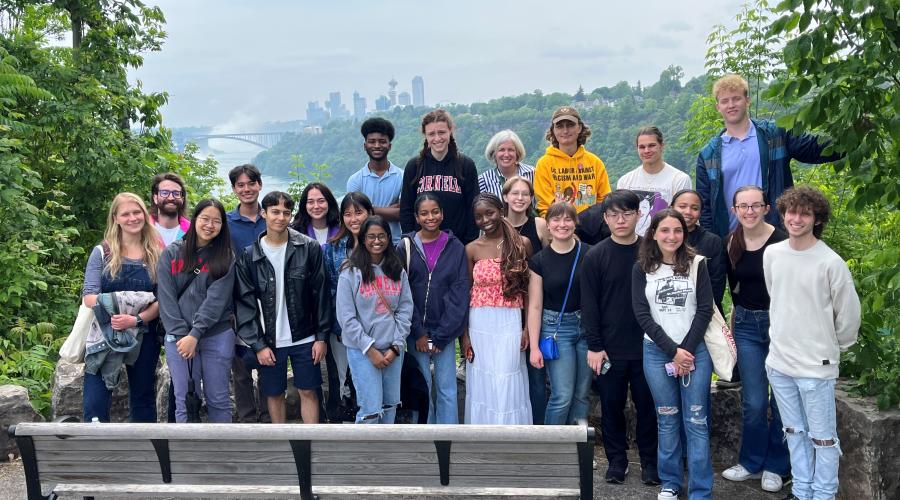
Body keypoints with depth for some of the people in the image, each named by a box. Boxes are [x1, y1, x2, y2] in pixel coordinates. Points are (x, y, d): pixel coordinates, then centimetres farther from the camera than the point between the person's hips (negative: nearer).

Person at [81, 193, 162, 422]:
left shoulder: (157, 255, 5)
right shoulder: (102, 252, 4)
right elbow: (89, 295, -5)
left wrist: (137, 320, -18)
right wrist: (113, 313, -23)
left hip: (144, 337, 1)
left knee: (143, 401, 12)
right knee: (95, 403, -7)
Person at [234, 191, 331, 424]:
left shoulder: (309, 248, -5)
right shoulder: (249, 256, -2)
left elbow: (321, 294, -3)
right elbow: (245, 304, -2)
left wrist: (321, 336, -5)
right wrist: (258, 344, -8)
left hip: (304, 338, -1)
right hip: (269, 341, 1)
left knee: (308, 391, 6)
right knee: (274, 394, 12)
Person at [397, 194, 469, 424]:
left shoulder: (455, 247, 1)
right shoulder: (406, 247, -1)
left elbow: (460, 293, -2)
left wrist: (441, 335, -7)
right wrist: (418, 333, -7)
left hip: (445, 331, 0)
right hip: (416, 331, 0)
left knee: (447, 388, 3)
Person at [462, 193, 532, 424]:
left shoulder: (522, 244, 0)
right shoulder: (472, 249, 3)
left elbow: (529, 290, 2)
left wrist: (528, 327, -5)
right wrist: (464, 334, 2)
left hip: (510, 323, -2)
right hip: (479, 324, 2)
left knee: (507, 385, 0)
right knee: (481, 385, 8)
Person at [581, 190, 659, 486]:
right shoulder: (596, 256, -2)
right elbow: (589, 304, -2)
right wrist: (594, 345, -6)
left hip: (647, 347, 1)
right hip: (610, 348, 0)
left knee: (648, 405, 8)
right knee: (612, 406, 9)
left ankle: (649, 461, 24)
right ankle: (616, 459, 25)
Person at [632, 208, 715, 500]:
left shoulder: (697, 265, 3)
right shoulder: (642, 269, 3)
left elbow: (705, 310, -2)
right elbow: (642, 315, -3)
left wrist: (686, 349, -10)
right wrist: (672, 350, -10)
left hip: (695, 350, 0)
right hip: (656, 351, 1)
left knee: (696, 422, -1)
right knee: (667, 421, 7)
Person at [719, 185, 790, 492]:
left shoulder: (781, 242, -14)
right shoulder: (730, 243, 1)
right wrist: (742, 311, 9)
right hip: (746, 325, 4)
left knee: (781, 399, 7)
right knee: (753, 401, 8)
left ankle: (776, 467, 22)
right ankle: (751, 462, 24)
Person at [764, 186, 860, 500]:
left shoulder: (830, 263, -14)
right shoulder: (772, 254, 2)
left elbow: (849, 314, -6)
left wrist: (834, 349, 5)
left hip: (816, 367, -5)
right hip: (779, 362, 5)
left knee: (822, 437, 5)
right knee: (795, 432, 17)